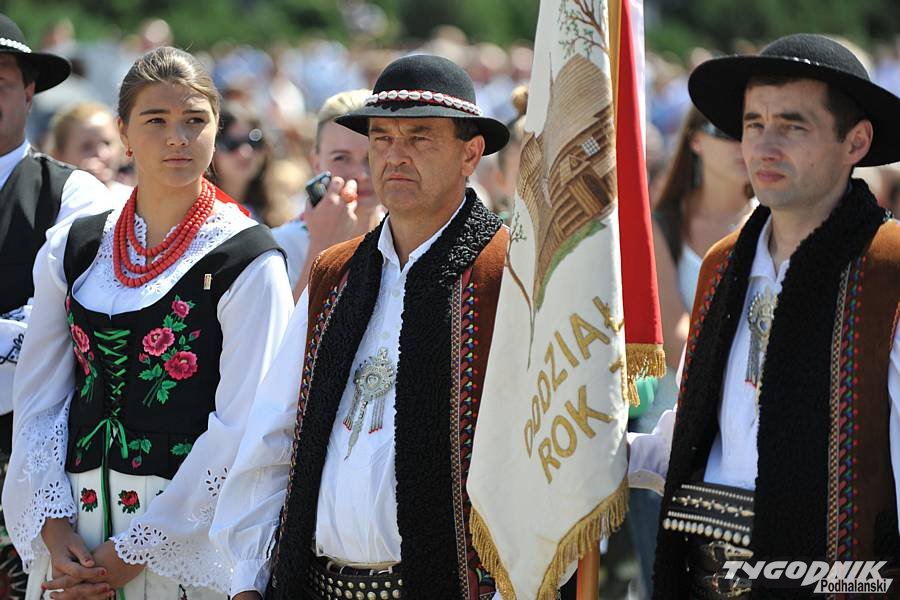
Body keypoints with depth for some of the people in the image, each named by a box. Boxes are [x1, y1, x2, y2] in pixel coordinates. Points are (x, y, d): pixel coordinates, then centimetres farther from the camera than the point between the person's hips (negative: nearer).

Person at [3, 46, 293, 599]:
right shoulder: (75, 251, 7)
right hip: (73, 534, 4)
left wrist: (133, 551, -13)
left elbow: (240, 427, -12)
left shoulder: (250, 263, -6)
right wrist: (54, 529, -7)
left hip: (189, 545, -4)